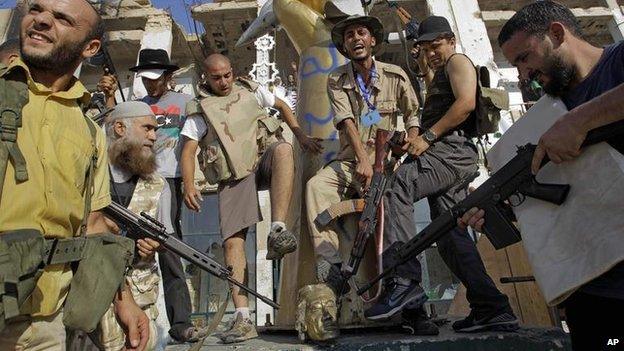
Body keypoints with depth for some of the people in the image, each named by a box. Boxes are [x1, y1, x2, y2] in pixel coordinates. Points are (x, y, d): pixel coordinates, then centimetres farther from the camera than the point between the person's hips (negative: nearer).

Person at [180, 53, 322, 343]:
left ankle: (277, 232, -38)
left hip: (264, 159, 1)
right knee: (233, 241, -13)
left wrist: (301, 136, 15)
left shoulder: (250, 90, 17)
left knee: (283, 149, -35)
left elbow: (282, 106, 28)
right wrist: (188, 185, -17)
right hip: (233, 177, -1)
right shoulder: (200, 109, 9)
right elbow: (188, 151, 1)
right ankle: (243, 318, -10)